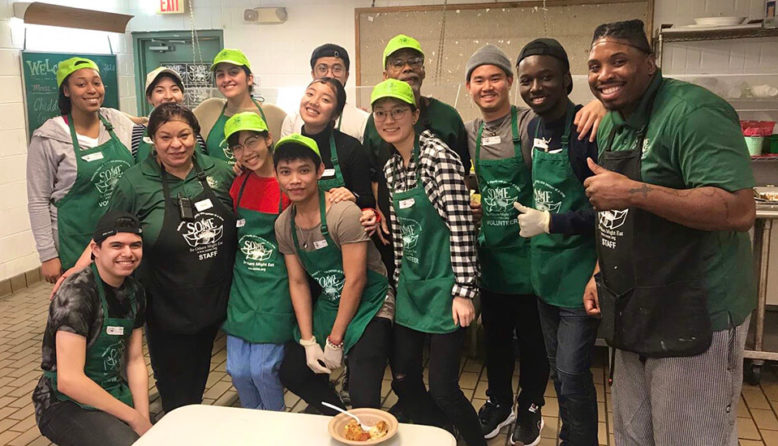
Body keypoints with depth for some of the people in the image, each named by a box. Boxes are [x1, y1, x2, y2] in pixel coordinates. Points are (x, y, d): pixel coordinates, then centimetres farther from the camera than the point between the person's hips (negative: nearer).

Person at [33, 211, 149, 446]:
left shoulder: (134, 291, 1)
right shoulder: (76, 293, -21)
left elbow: (135, 360, 5)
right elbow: (69, 380, -26)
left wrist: (145, 419, -8)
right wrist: (134, 417, -21)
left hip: (113, 394, 7)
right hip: (65, 403, -6)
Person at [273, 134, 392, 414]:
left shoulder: (344, 214, -23)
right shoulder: (284, 225, -2)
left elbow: (355, 280, -20)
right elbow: (298, 283, 2)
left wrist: (335, 340, -14)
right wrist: (308, 342, -4)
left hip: (369, 305, -7)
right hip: (327, 305, 7)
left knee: (363, 399, -17)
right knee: (291, 373, 8)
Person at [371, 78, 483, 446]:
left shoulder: (439, 156, -15)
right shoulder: (391, 168, 8)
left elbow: (461, 226, -18)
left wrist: (463, 291, -20)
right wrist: (398, 283, 15)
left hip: (443, 285, -7)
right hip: (411, 286, 8)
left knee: (442, 388, -3)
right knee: (402, 378, 13)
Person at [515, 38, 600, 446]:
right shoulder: (535, 127, 5)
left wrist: (549, 223, -18)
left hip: (579, 272, -7)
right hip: (543, 269, 7)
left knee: (572, 374, -1)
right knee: (558, 370, 19)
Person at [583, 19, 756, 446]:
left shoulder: (693, 112, -17)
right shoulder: (611, 125, 10)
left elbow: (739, 211, -27)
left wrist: (633, 191, -29)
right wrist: (601, 273, 11)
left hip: (694, 317, -8)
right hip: (635, 315, 8)